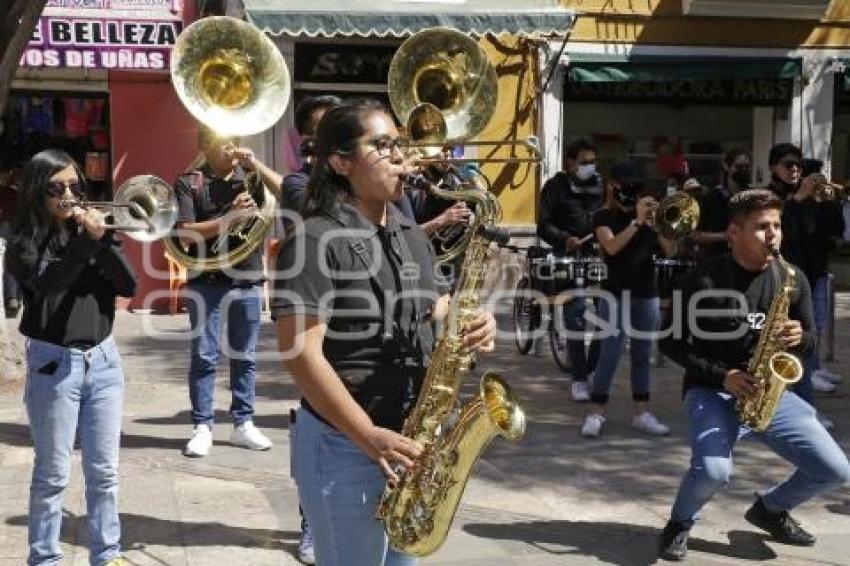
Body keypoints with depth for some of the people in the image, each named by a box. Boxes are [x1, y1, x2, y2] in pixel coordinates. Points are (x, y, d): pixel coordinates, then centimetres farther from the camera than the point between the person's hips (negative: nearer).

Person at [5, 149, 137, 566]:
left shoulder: (91, 230, 7)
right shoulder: (25, 244, -3)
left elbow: (128, 286, -3)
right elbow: (48, 283, -22)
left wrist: (101, 240, -15)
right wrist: (85, 241, -27)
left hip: (103, 360, 4)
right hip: (53, 364, -4)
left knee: (104, 471, 10)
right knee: (52, 474, 4)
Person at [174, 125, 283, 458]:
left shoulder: (249, 176, 8)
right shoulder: (189, 183, -1)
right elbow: (184, 234, -11)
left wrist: (255, 164, -11)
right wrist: (230, 217, -18)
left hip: (247, 279, 3)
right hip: (207, 281, -3)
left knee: (244, 355, 10)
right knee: (205, 356, 1)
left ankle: (243, 424, 19)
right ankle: (202, 427, 10)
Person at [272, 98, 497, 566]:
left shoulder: (411, 235, 9)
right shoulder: (315, 241, -16)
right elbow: (301, 353, -22)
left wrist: (467, 324, -4)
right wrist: (370, 437, -24)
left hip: (409, 440, 8)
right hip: (343, 445, -8)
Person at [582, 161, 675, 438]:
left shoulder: (649, 214, 9)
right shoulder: (604, 216, -1)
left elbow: (670, 251, 1)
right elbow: (611, 247, -19)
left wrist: (656, 223, -14)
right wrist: (637, 221, -24)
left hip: (647, 293, 4)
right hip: (617, 292, -4)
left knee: (642, 354, 9)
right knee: (610, 353, -9)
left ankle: (642, 413, 16)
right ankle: (595, 413, -3)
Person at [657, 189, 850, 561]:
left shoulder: (793, 280, 2)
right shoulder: (704, 281, -12)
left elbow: (810, 340, 12)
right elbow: (670, 342, -7)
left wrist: (799, 339, -13)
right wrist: (721, 375, -17)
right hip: (711, 391, -5)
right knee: (714, 471, -30)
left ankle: (770, 508, 25)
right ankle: (681, 522, 4)